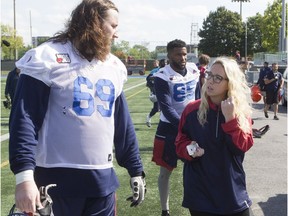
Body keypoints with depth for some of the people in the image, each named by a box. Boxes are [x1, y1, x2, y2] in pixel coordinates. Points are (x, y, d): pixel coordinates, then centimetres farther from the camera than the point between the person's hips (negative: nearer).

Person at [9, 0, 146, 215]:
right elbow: (24, 118, -12)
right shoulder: (50, 58, -7)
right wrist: (24, 175, -21)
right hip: (57, 178, -5)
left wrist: (135, 170, 16)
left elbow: (123, 123, 16)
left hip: (102, 179, 6)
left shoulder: (113, 66, 12)